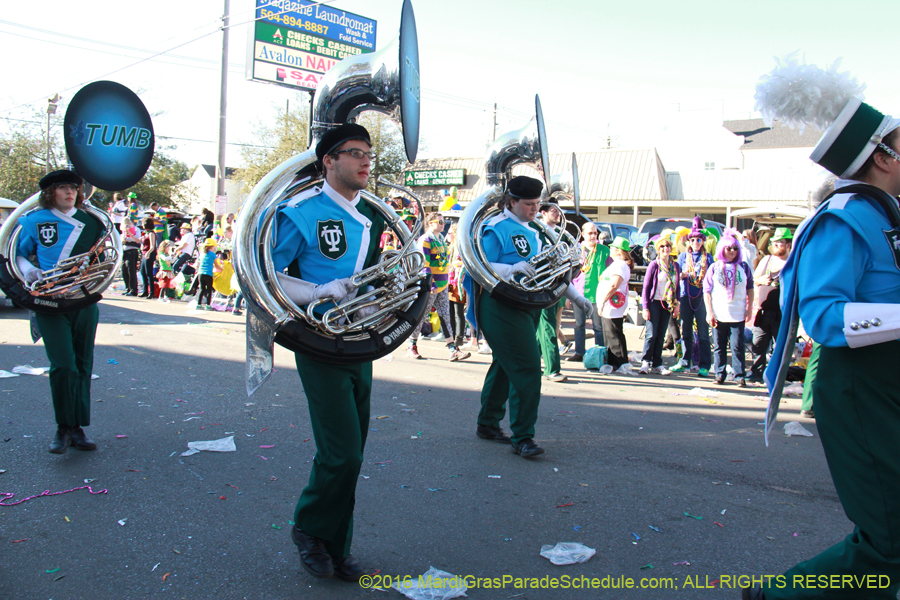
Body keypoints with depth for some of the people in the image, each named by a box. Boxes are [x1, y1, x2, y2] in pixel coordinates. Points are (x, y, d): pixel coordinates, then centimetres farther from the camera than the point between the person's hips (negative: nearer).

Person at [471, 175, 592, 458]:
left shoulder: (533, 232, 15)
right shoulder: (496, 229, -9)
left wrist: (576, 297, 12)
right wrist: (513, 268, -30)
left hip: (527, 307, 8)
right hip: (502, 307, -8)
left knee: (504, 365, 16)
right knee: (527, 369, -12)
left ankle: (488, 424, 28)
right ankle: (522, 437, -5)